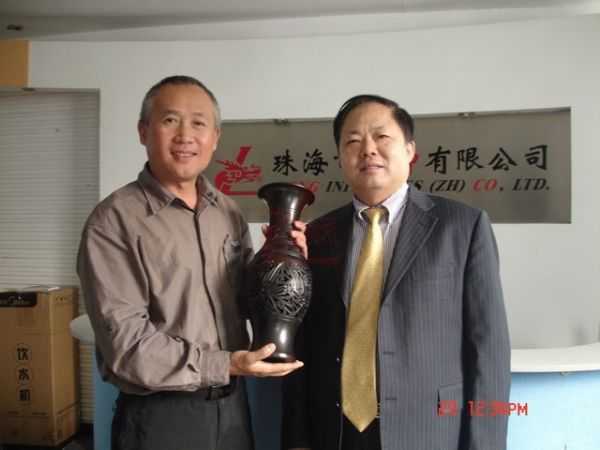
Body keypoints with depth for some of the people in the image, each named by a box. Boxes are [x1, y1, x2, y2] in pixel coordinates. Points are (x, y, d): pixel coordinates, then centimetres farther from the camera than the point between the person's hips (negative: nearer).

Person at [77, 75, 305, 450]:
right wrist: (225, 365, -20)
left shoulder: (229, 212, 2)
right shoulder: (114, 221, -14)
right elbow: (125, 341, -17)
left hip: (233, 406, 5)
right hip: (159, 417, -5)